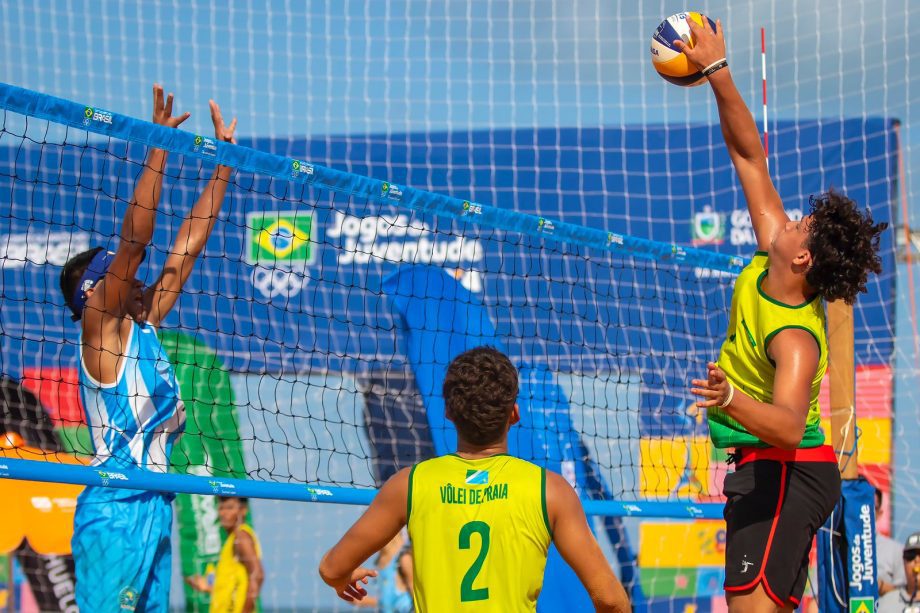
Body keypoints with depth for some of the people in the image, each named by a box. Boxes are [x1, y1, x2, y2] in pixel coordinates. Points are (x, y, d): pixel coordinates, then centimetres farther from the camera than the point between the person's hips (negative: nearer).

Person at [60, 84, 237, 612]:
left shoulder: (144, 327, 17)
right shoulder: (100, 327, -3)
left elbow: (186, 248, 20)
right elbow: (134, 239, -12)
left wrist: (225, 161, 22)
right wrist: (159, 148, -12)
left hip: (154, 507, 8)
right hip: (115, 507, -8)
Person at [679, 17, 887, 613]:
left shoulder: (796, 339, -25)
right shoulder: (769, 263, -1)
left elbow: (790, 426, -41)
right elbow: (749, 155, 5)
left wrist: (731, 400, -59)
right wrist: (718, 72, 0)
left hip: (783, 471, -10)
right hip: (771, 471, 10)